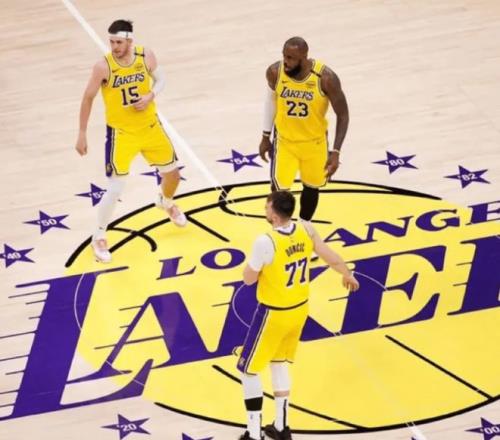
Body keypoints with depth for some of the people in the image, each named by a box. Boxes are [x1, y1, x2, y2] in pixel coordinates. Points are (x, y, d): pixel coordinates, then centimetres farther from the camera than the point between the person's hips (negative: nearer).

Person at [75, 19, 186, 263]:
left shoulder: (146, 56, -13)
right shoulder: (103, 66, -21)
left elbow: (160, 78, 6)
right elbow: (88, 98, -10)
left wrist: (151, 95, -16)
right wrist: (82, 135, -7)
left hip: (150, 126, 4)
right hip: (121, 132, -4)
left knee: (172, 173, 17)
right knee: (115, 188, -11)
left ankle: (166, 203, 53)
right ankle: (99, 237, 10)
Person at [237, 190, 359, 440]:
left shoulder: (266, 242, -29)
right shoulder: (306, 229, -10)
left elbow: (249, 279, -17)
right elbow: (329, 257, 4)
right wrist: (347, 275, 23)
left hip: (274, 314, -7)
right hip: (300, 309, 7)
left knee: (248, 369, 9)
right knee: (279, 361, 26)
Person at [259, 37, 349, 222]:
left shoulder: (325, 78, -28)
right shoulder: (274, 72, -20)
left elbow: (343, 114, -16)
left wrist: (336, 152, -21)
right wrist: (265, 137, 8)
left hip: (314, 142, 0)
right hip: (284, 140, 0)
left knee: (311, 187, 17)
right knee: (279, 190, -7)